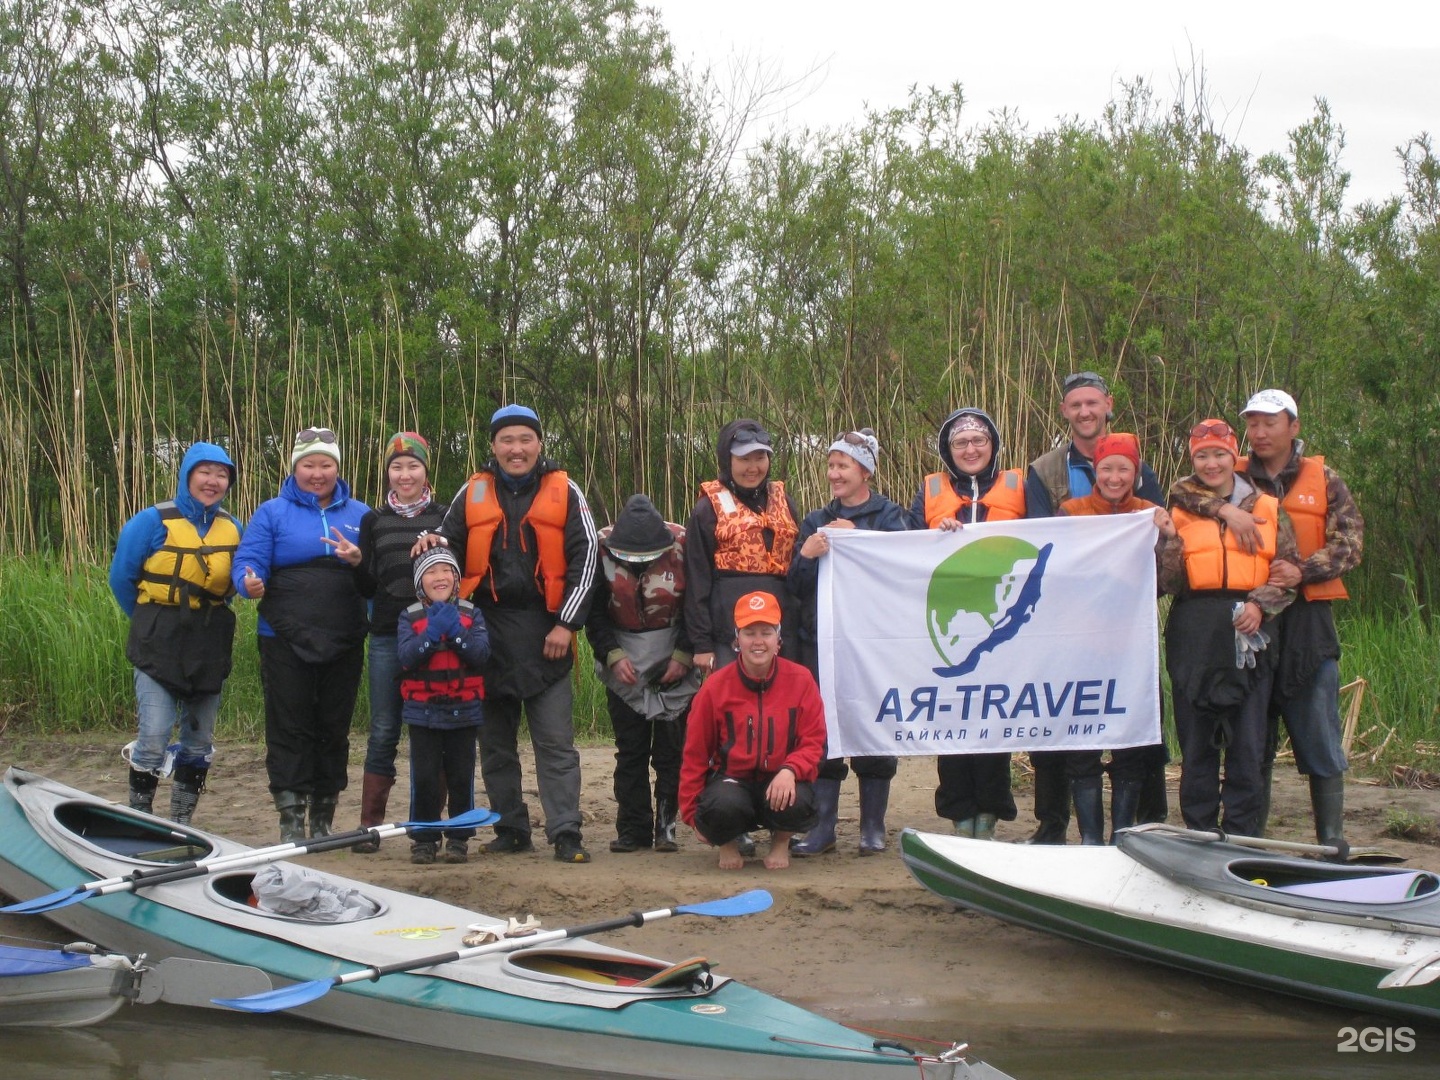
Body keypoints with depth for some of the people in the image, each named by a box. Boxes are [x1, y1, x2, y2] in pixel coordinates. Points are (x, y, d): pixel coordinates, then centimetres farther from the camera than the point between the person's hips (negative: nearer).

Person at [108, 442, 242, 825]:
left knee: (199, 741, 9)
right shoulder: (153, 521, -8)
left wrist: (209, 617, 9)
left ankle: (181, 823, 20)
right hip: (159, 647, -5)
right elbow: (121, 578, 2)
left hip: (209, 648, 5)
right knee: (154, 736, -10)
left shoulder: (232, 528, 5)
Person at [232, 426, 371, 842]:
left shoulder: (360, 514, 12)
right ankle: (291, 820, 0)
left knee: (334, 730, 7)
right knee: (290, 729, -5)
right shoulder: (272, 512, 6)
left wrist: (359, 561, -15)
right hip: (286, 640, -2)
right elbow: (247, 561, -3)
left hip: (343, 643, 2)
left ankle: (323, 820, 16)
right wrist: (250, 583, -25)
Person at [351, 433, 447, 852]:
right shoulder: (374, 520, 11)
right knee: (383, 733, 2)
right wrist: (356, 562, -10)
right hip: (387, 638, 1)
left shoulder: (445, 517, 6)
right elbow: (367, 587, 10)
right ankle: (369, 827, 5)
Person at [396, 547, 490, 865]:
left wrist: (455, 631, -19)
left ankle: (459, 838, 11)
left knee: (461, 777, 1)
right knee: (424, 777, -4)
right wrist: (433, 631, -21)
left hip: (463, 710, 1)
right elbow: (406, 657, -12)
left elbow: (481, 654, -8)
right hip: (423, 711, -1)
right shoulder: (409, 617, 3)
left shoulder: (471, 614, 4)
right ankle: (424, 839, 5)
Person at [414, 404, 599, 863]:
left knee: (556, 741, -6)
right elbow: (451, 539, 20)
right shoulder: (473, 493, 11)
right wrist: (436, 542, -6)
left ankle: (566, 833, -6)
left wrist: (566, 623, -5)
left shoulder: (564, 492, 5)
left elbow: (586, 556, 2)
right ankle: (511, 830, 17)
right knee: (495, 742, 8)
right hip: (487, 630, 3)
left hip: (545, 632, -3)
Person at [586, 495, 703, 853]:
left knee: (671, 746, -3)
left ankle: (666, 826, 3)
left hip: (674, 658, -1)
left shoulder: (683, 544, -16)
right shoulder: (602, 547, -13)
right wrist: (613, 656, -12)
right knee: (630, 747, 2)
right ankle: (632, 829, 6)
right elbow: (594, 611, -3)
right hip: (623, 659, 1)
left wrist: (683, 656, -10)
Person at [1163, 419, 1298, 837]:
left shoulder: (1268, 509, 10)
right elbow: (1166, 582, 3)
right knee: (1196, 742, 3)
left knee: (1247, 742, 0)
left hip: (1249, 634, 0)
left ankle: (1242, 837, 6)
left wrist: (1261, 604, -9)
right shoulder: (1178, 510, 10)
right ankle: (1199, 832, 11)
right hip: (1194, 634, 0)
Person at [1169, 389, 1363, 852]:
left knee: (1320, 744, -1)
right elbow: (1180, 491, -5)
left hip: (1307, 623, -1)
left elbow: (1349, 543, 0)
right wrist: (1225, 509, -21)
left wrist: (1303, 571, -17)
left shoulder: (1323, 480, 8)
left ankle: (1332, 844, 5)